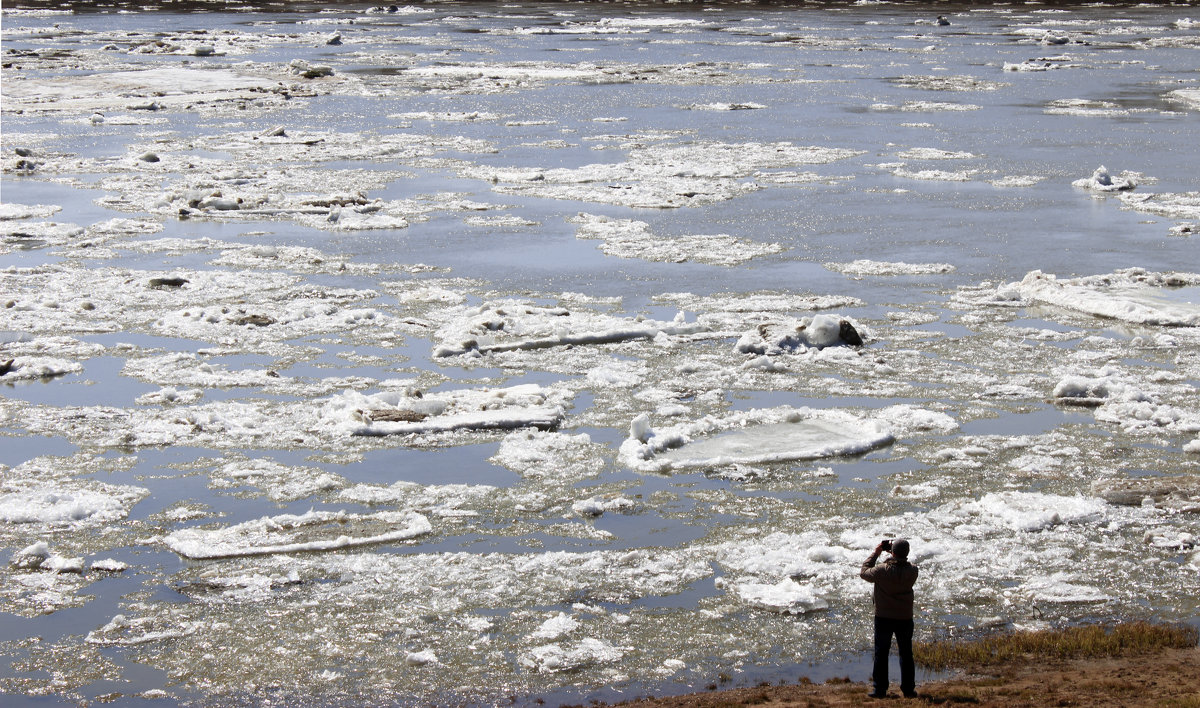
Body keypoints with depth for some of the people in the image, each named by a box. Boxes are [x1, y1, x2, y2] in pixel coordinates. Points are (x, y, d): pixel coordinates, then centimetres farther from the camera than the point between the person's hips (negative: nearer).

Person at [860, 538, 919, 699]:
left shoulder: (882, 570, -20)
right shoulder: (912, 571, -13)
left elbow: (864, 572, -3)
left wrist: (876, 553, 2)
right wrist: (898, 553, 5)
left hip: (884, 618, -2)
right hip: (905, 618, 2)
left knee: (881, 654, 9)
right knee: (906, 654, 13)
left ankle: (880, 689, 9)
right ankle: (908, 689, 16)